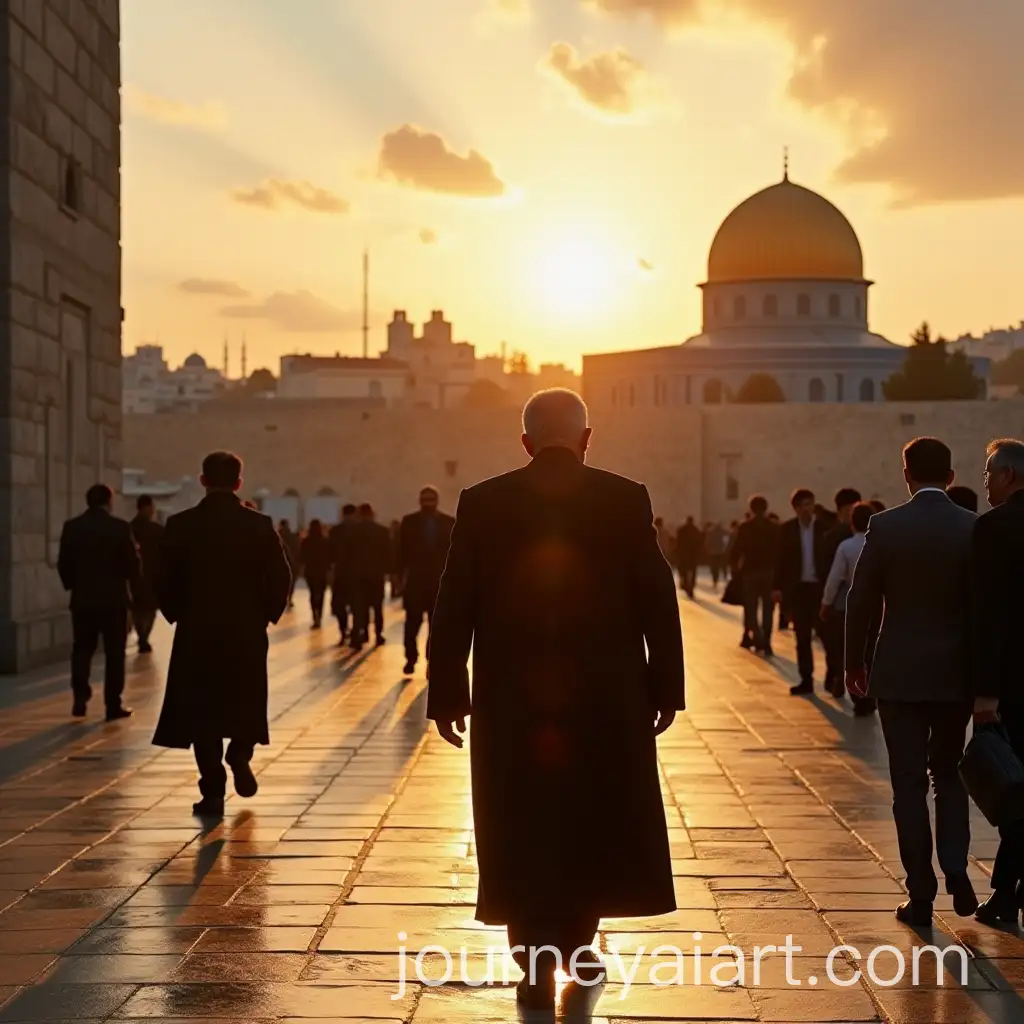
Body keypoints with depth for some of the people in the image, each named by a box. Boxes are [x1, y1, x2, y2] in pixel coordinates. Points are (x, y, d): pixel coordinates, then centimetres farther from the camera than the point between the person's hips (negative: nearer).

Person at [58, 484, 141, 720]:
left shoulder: (72, 527, 0)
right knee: (114, 652, 4)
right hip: (114, 598, -3)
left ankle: (80, 699, -1)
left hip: (82, 598, 3)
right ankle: (113, 705, 3)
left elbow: (63, 563, 4)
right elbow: (131, 563, -7)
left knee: (82, 649, 12)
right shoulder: (120, 527, -10)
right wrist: (136, 587, 10)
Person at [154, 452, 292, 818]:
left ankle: (214, 791, 0)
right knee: (246, 703, 22)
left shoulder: (180, 526, -5)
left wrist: (178, 615, 11)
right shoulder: (260, 526, -4)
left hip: (196, 631, -1)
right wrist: (267, 614, 10)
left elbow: (164, 581, -4)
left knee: (201, 710, 5)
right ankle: (239, 756, 1)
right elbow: (281, 579, -5)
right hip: (247, 631, 1)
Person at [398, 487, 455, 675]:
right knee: (412, 621, -2)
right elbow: (402, 551, 2)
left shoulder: (449, 523, 2)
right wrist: (401, 576, -3)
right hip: (415, 579, 0)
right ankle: (411, 659, 9)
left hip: (440, 580, 0)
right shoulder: (409, 522, 2)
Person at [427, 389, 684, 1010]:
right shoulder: (627, 501, -3)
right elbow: (659, 602, -3)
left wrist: (447, 696, 5)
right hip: (607, 699, 0)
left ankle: (539, 964, 6)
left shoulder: (482, 504, -2)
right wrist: (665, 690, 4)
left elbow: (454, 609, -2)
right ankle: (578, 938, 28)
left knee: (524, 831, 8)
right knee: (596, 822, 19)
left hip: (511, 701, 0)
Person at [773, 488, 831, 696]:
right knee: (802, 637, 6)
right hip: (797, 588, 3)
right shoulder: (787, 529, 3)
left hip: (820, 587, -2)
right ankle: (806, 680, 11)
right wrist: (779, 586, 0)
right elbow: (781, 559, 5)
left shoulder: (826, 526, -4)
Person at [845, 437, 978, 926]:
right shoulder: (973, 528, -4)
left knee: (909, 782, 4)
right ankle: (955, 868, 2)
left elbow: (862, 602, -5)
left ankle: (921, 894, 4)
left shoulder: (885, 526, -7)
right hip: (956, 673, 2)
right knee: (950, 774, 19)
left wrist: (855, 663, 8)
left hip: (900, 672, -2)